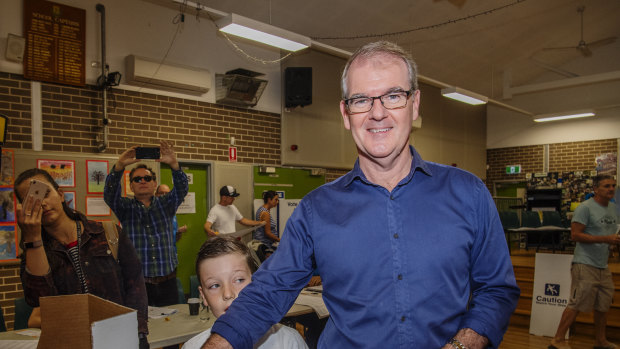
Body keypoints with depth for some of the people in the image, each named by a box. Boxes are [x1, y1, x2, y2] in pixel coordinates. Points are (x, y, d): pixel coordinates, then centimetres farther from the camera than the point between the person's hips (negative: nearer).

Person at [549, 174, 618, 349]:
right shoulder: (585, 208, -11)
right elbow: (575, 235, -16)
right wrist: (605, 239, -20)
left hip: (603, 266, 8)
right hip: (585, 264, -8)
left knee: (603, 305, 16)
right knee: (576, 304, -8)